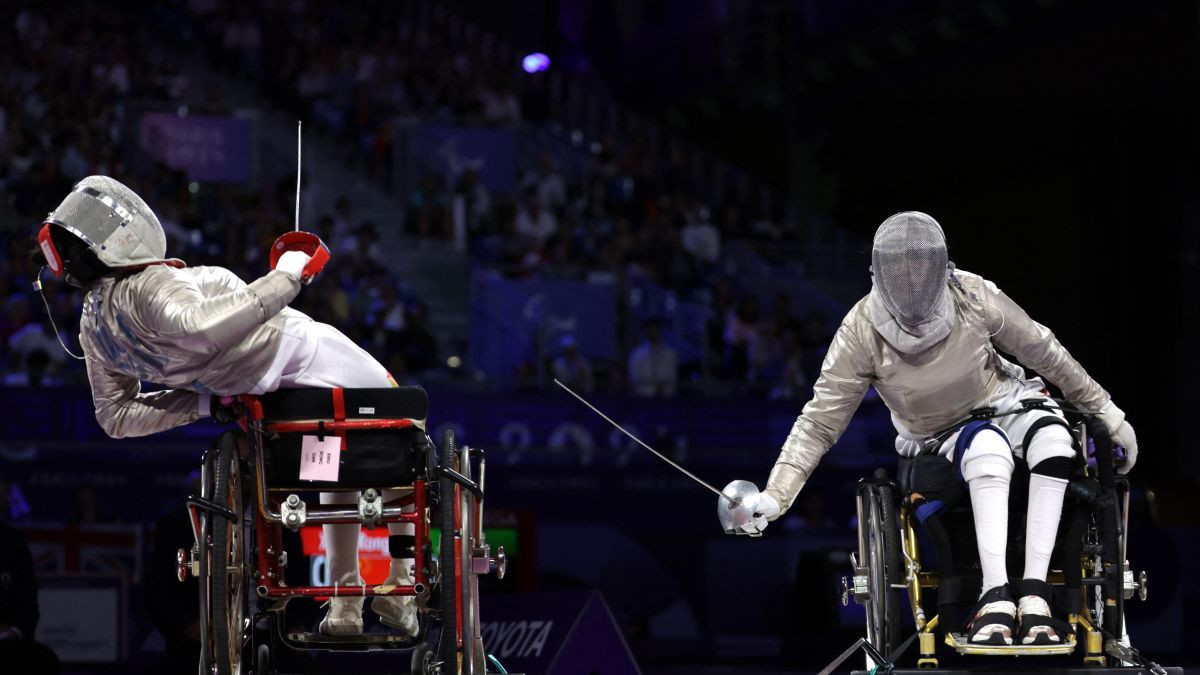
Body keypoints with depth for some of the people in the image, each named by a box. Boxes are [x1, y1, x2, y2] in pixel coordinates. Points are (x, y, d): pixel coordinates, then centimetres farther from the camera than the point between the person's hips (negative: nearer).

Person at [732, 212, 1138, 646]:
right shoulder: (862, 332, -19)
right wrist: (775, 495, -26)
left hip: (1003, 403, 2)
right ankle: (996, 599, -40)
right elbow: (820, 421, -15)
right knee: (986, 446, -36)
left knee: (1052, 434, -31)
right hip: (936, 442, -2)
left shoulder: (973, 297, -16)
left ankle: (1034, 595, -32)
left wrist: (1107, 412, 5)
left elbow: (1042, 351, -3)